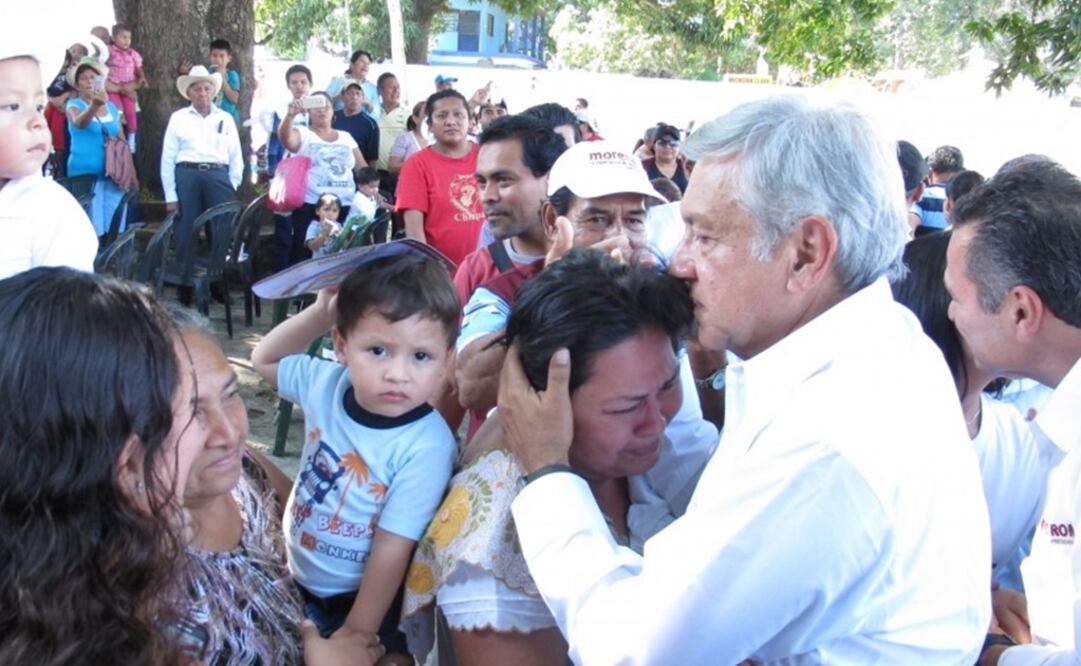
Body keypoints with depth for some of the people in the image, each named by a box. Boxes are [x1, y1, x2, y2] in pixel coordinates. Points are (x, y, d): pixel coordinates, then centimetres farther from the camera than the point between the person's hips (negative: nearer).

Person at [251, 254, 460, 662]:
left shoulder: (426, 448, -30)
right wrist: (321, 312, -8)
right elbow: (265, 360, 8)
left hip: (360, 599, -6)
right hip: (294, 582, 6)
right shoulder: (327, 383, -11)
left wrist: (355, 635, -17)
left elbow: (392, 549, -24)